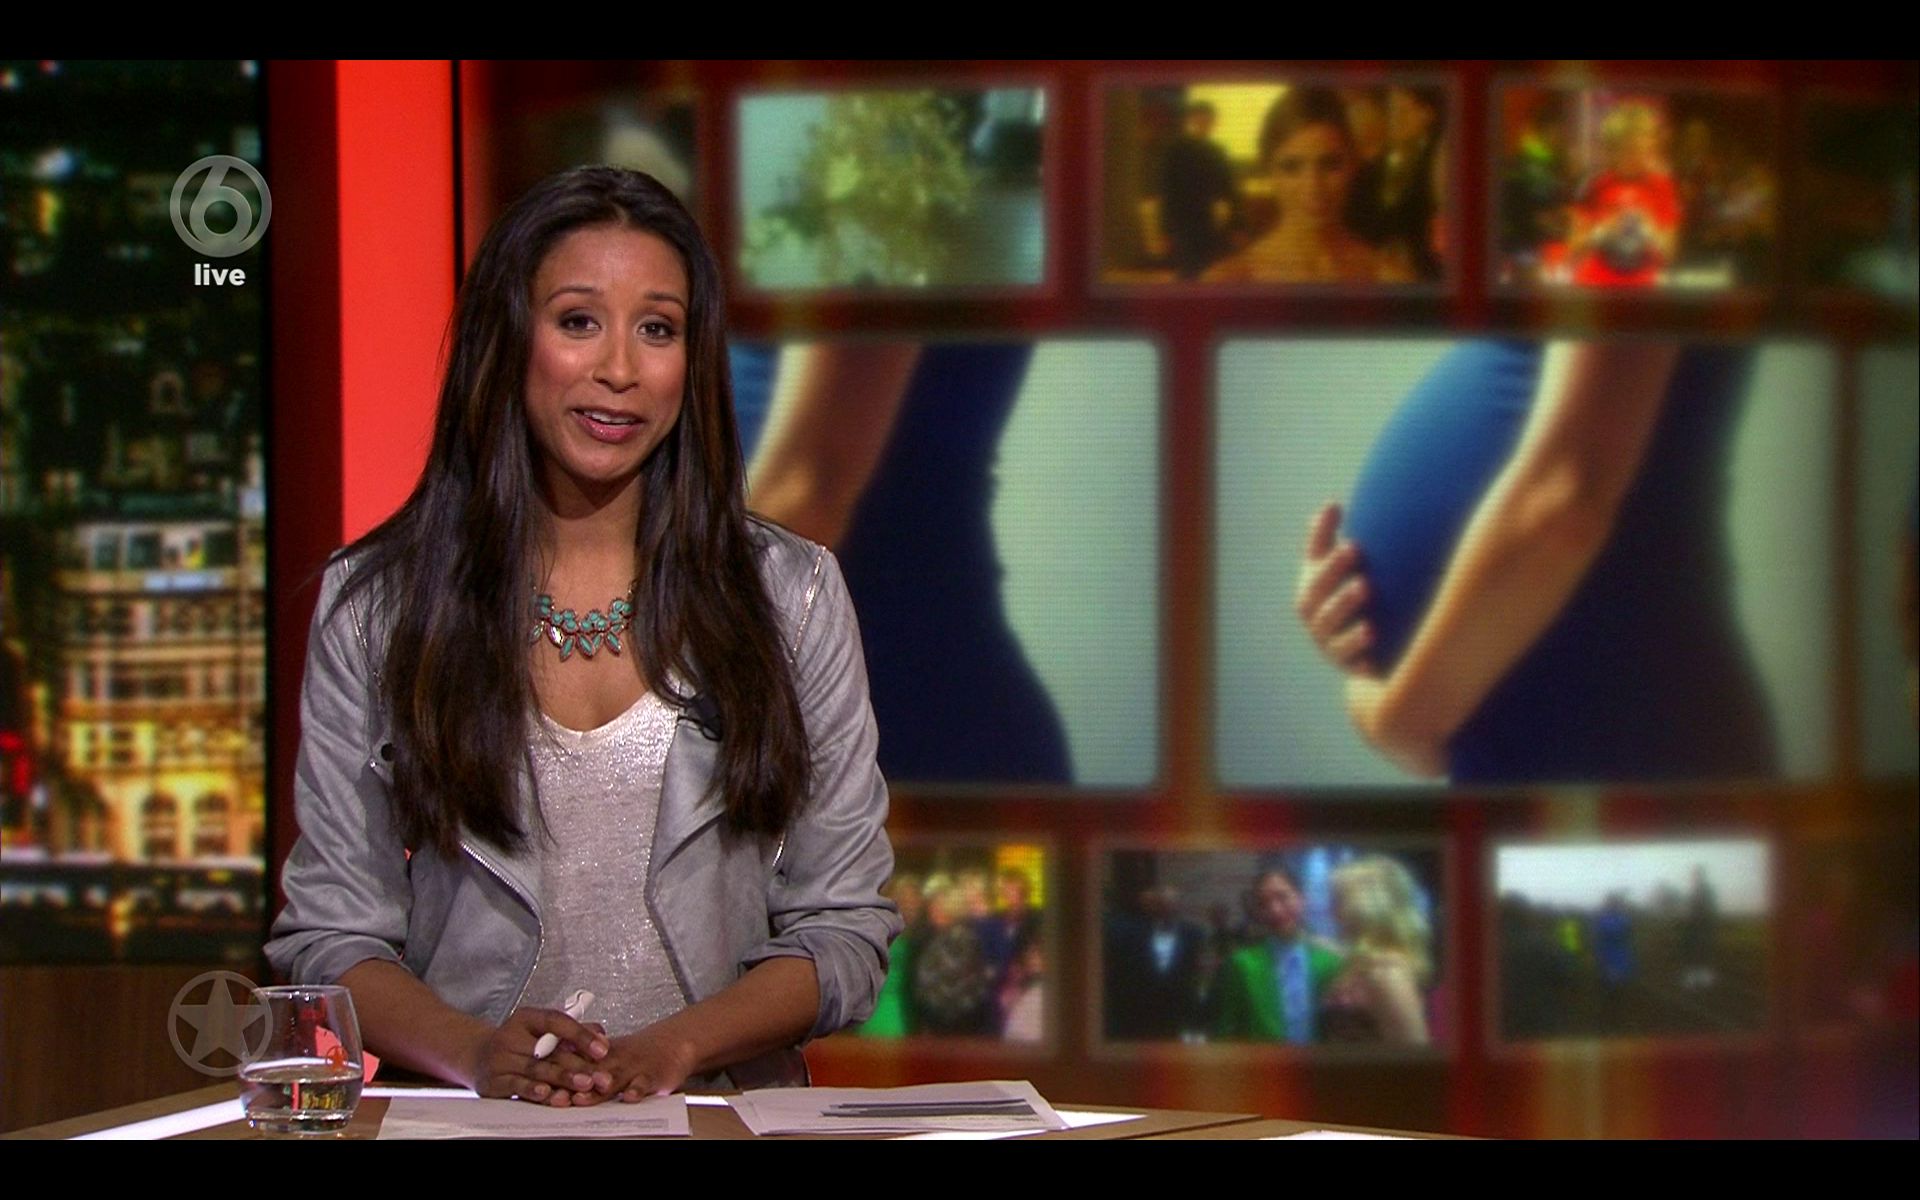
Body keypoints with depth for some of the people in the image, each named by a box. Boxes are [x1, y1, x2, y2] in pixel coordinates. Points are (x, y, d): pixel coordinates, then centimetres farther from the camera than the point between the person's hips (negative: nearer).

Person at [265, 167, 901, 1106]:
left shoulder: (790, 595, 9)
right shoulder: (373, 606, 7)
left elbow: (844, 928, 7)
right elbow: (329, 935, 6)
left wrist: (673, 1048, -10)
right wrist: (476, 1054, -13)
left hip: (721, 1111, 0)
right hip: (467, 1127, 0)